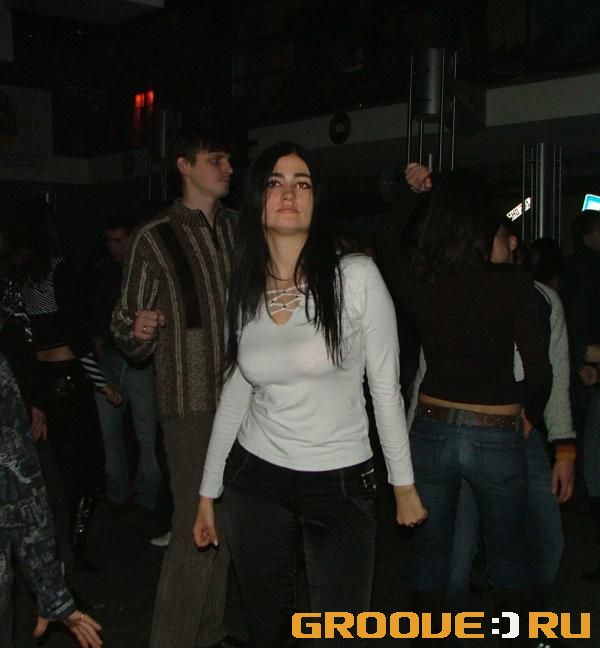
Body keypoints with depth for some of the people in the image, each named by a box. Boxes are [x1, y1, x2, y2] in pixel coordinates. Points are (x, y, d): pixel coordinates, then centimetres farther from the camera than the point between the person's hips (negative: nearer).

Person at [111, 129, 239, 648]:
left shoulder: (239, 229, 8)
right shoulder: (155, 239, -5)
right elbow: (130, 336, -5)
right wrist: (137, 331, -25)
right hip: (192, 398, -5)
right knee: (196, 523, -8)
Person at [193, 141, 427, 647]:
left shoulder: (356, 277, -12)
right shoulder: (244, 290, 1)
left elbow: (386, 387, -6)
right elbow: (235, 392, 9)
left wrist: (404, 483, -2)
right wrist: (208, 492, 11)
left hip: (342, 485, -3)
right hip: (255, 478, 3)